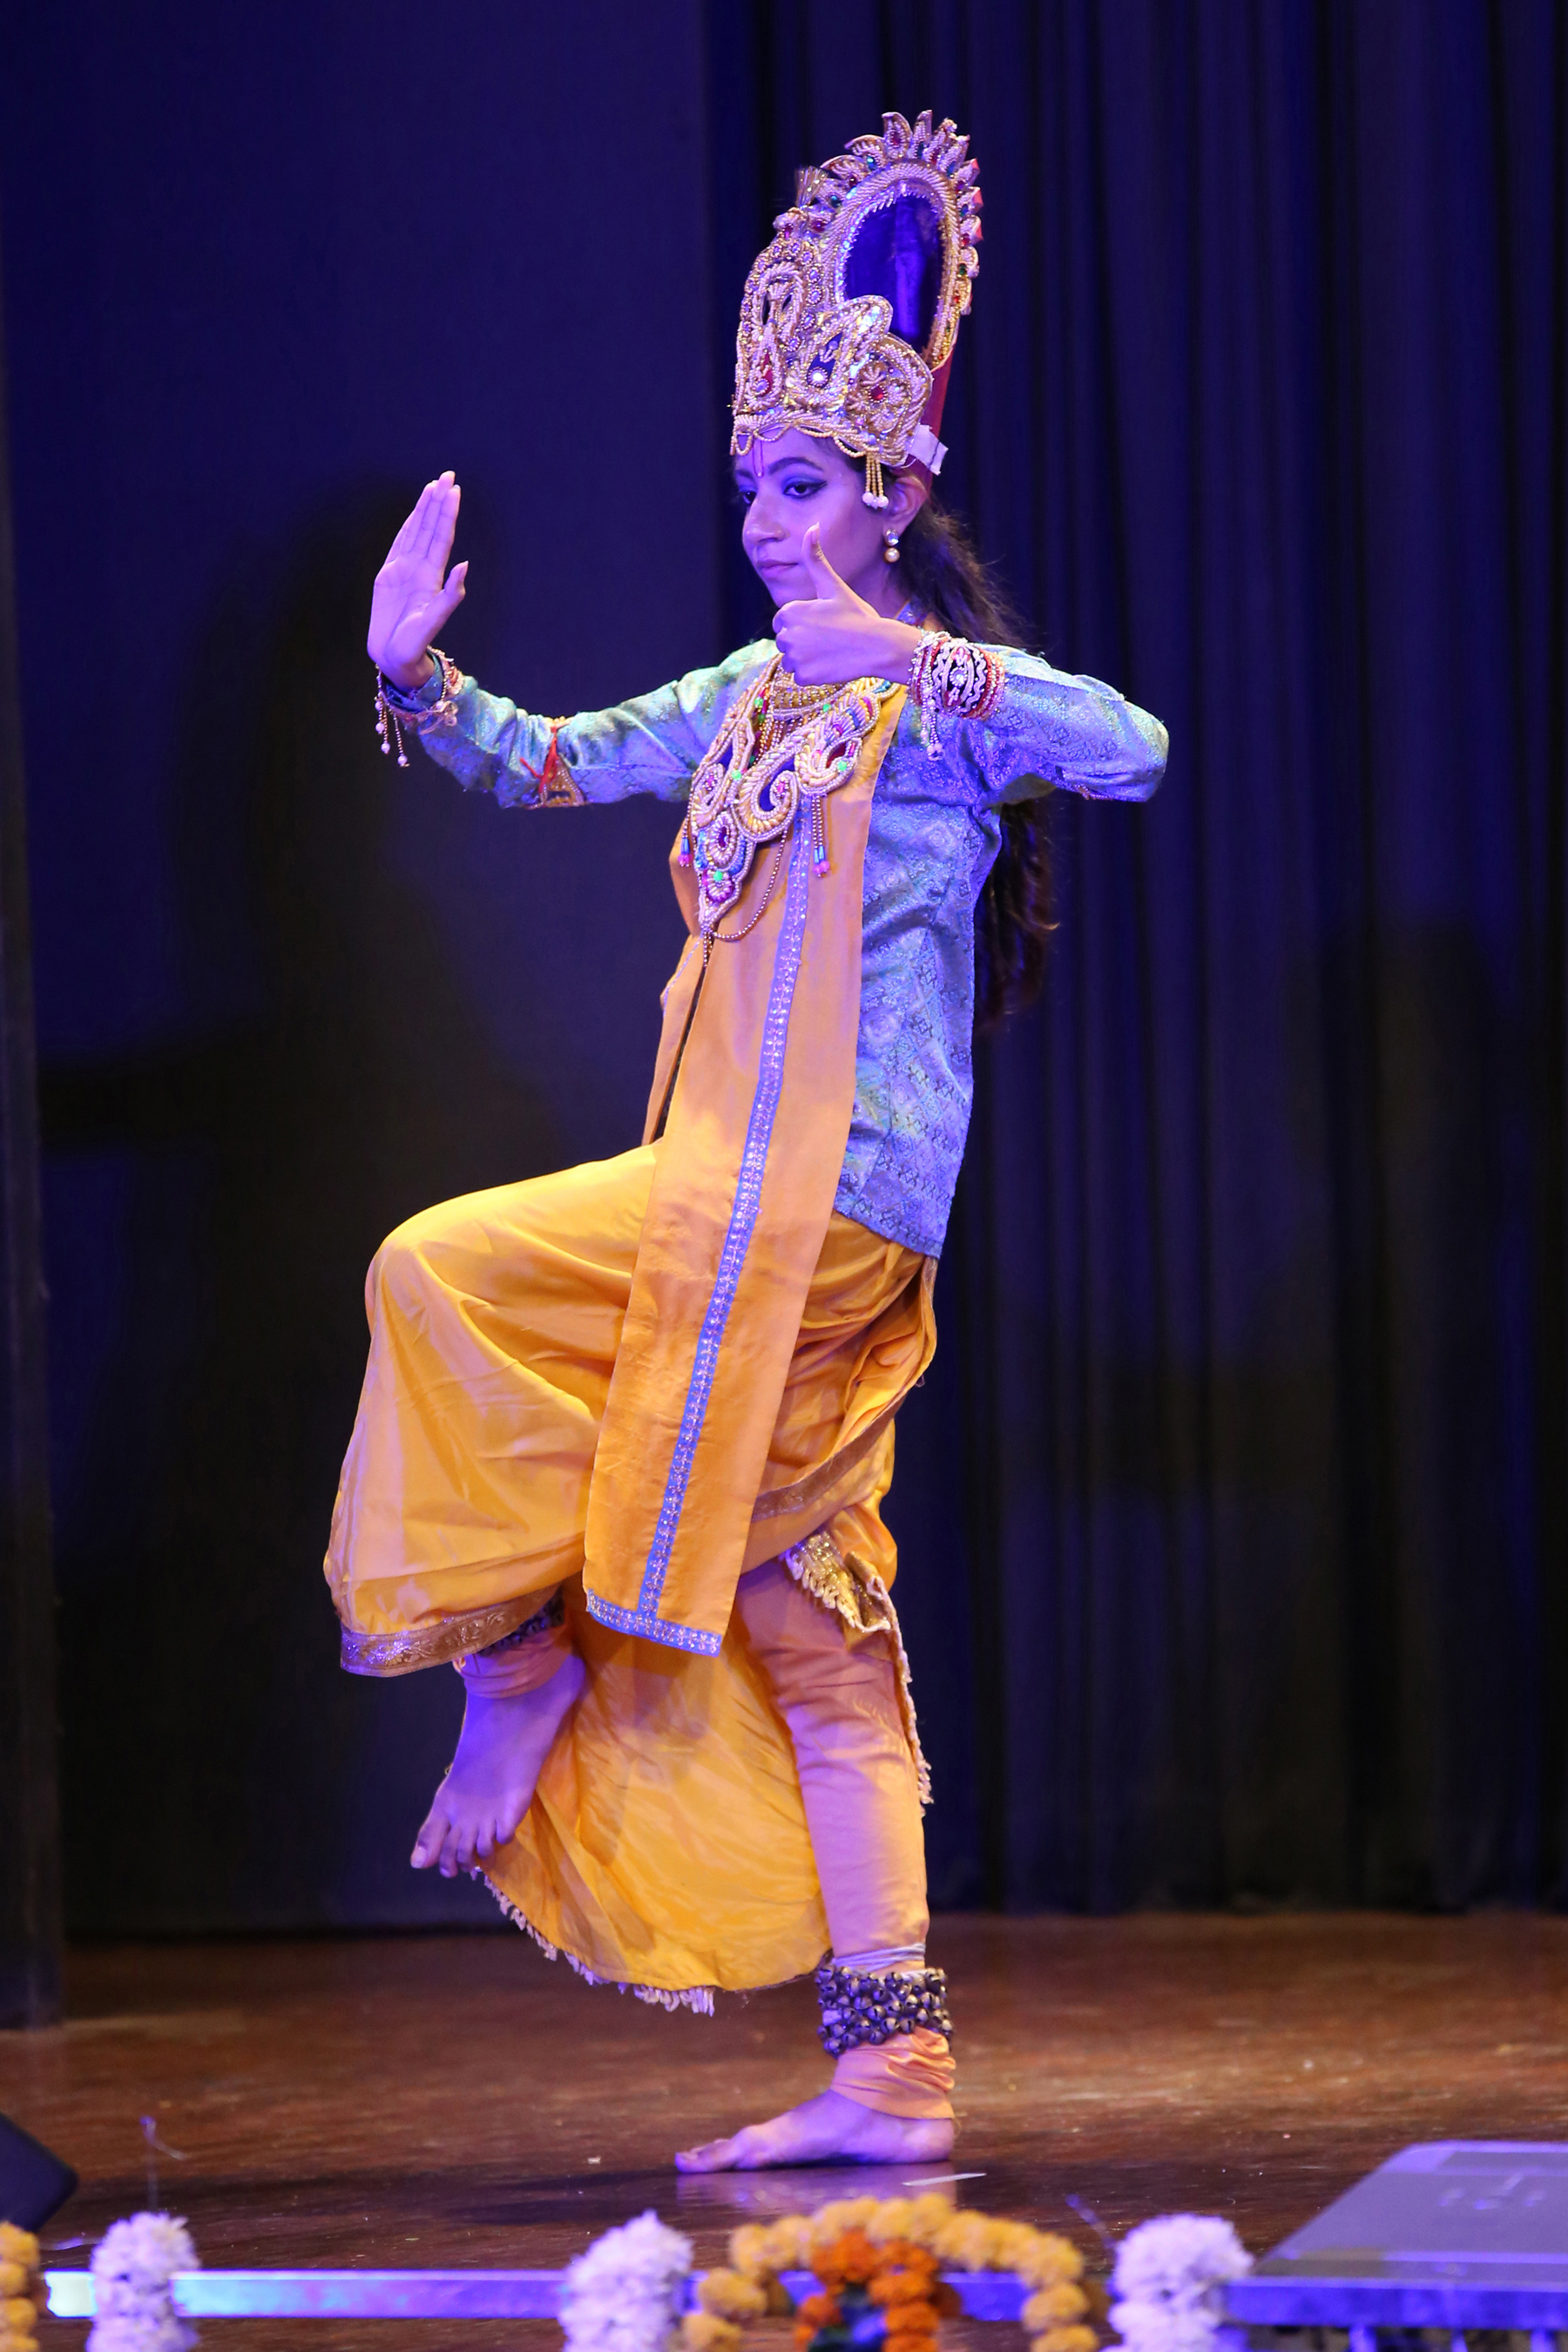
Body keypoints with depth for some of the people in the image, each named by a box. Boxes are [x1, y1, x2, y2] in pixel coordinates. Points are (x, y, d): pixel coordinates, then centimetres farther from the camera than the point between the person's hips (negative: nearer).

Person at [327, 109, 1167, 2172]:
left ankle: (517, 1674, 3)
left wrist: (928, 661, -30)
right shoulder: (751, 698, 17)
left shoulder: (949, 689, -5)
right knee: (807, 1641, 5)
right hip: (744, 1206, 8)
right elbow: (550, 765, 23)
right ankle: (889, 2071, 6)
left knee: (443, 1281, -12)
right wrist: (416, 678, 7)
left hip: (829, 1200, -8)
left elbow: (1138, 754, -22)